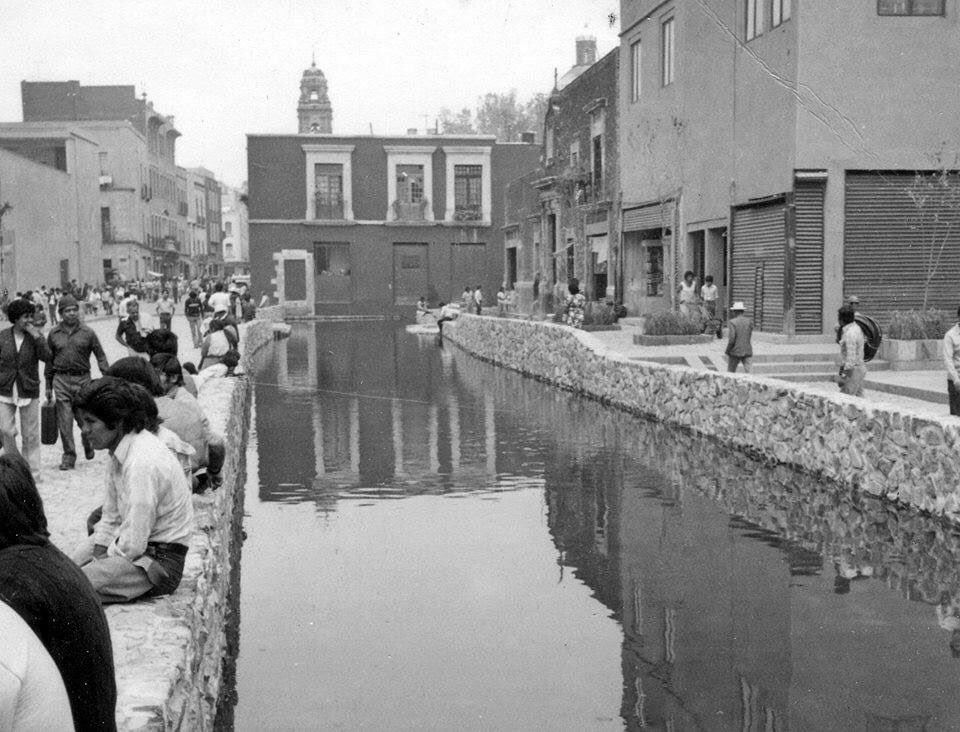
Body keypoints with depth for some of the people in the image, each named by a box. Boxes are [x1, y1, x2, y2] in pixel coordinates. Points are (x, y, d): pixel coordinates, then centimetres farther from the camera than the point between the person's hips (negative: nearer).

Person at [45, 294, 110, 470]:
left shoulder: (87, 332, 1)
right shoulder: (54, 334, 6)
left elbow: (100, 356, 4)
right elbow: (49, 361, 12)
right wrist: (48, 386, 12)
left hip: (82, 379, -1)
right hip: (61, 380, 1)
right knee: (64, 421, -3)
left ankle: (87, 442, 34)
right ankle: (69, 456, 5)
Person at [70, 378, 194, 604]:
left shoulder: (143, 462, -27)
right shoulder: (120, 449, 5)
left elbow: (133, 544, -25)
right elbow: (111, 517, 13)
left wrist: (101, 560, -10)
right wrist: (98, 555, 3)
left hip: (159, 560, -10)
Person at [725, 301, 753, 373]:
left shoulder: (733, 322, -11)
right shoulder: (750, 321, 3)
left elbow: (732, 339, -15)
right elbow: (749, 336, 10)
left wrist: (727, 351, -5)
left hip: (735, 351, -3)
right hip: (747, 351, 3)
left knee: (730, 372, 12)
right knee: (747, 372, 0)